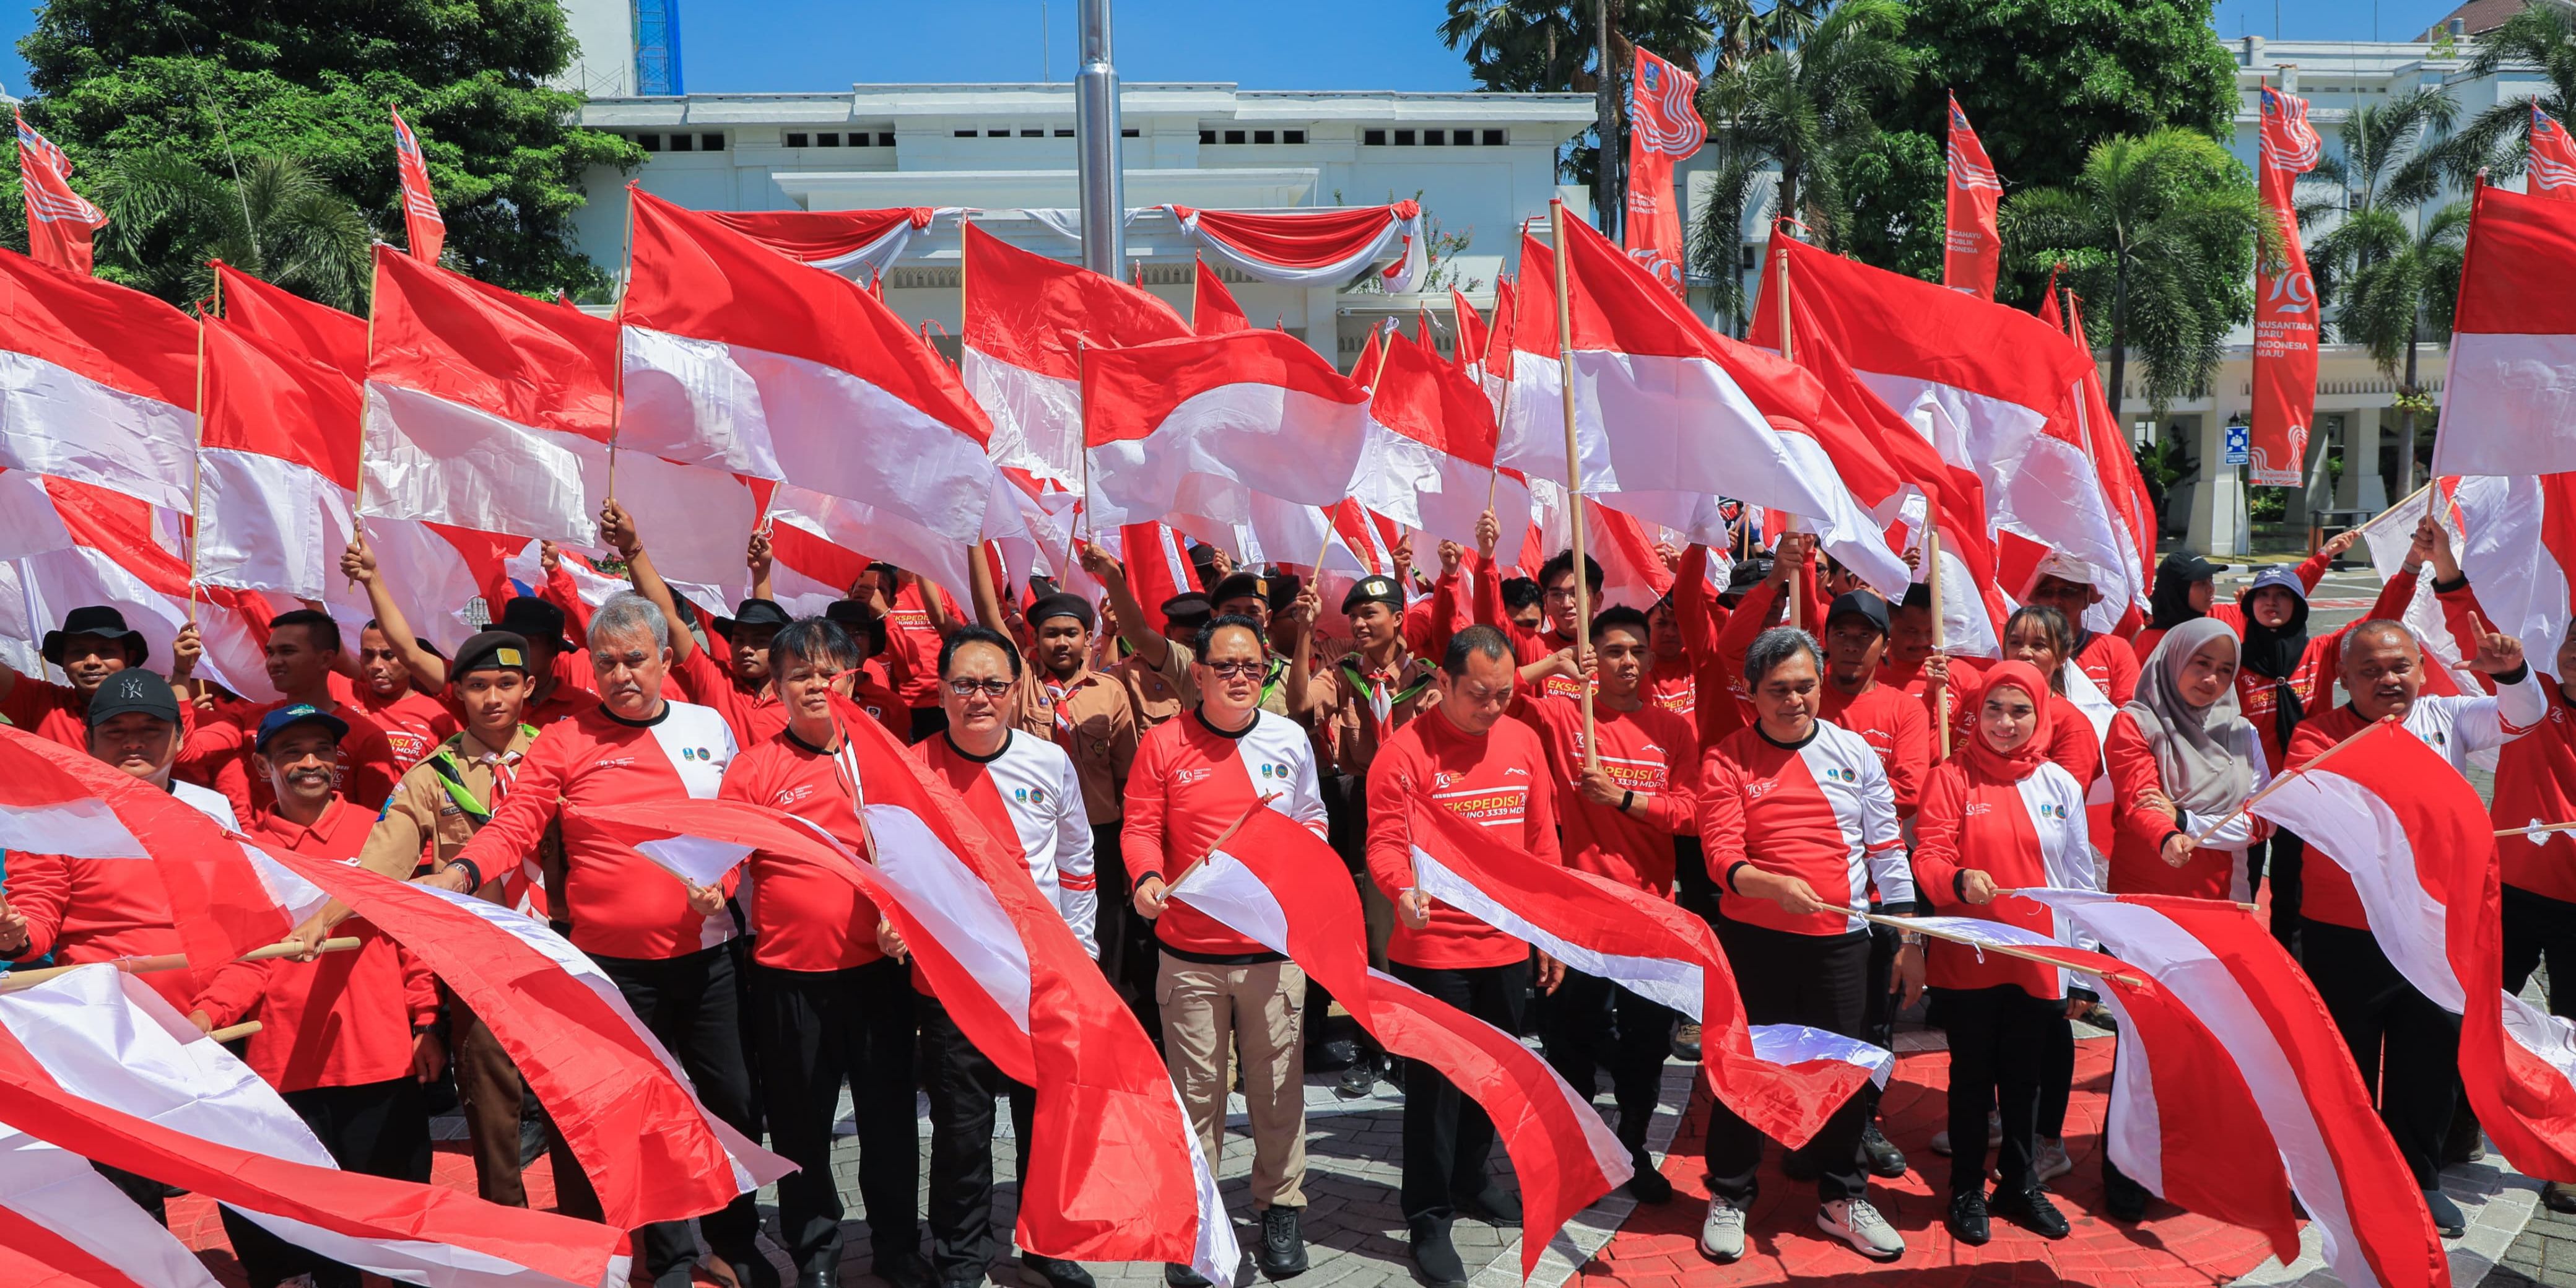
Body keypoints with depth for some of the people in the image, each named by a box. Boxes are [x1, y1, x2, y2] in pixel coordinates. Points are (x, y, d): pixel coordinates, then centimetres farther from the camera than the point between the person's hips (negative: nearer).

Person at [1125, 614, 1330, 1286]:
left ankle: (1281, 1207, 27)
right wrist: (1146, 876, -18)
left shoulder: (1291, 740, 2)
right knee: (1195, 1090, 8)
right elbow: (1140, 826, 0)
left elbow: (1311, 823, 12)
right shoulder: (1163, 744, -2)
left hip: (1273, 947, 1)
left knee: (1277, 1086, 8)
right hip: (1189, 953, -1)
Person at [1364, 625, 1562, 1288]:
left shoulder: (1523, 741, 3)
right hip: (1433, 947, -5)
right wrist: (1402, 888, -37)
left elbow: (1542, 840, 9)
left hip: (1506, 945, 6)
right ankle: (1428, 1217, 17)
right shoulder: (1406, 750, -13)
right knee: (1435, 1083, 3)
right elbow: (1385, 840, -16)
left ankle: (1469, 1180, 41)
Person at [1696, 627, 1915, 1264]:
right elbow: (1722, 857, -12)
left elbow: (1887, 850, 7)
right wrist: (1775, 885, -31)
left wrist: (1908, 937, 6)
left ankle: (1842, 1198, 30)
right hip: (1754, 939, -2)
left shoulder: (1855, 753, 3)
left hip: (1840, 938, 2)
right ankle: (1729, 1198, 25)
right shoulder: (1726, 759, -5)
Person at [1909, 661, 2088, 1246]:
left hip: (2038, 960, 3)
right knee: (1972, 1075, 8)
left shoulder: (2061, 785, 4)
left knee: (2025, 1076, 14)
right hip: (1968, 960, -2)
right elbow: (1928, 858, -11)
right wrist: (1960, 881, -33)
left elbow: (2080, 880, 9)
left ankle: (2021, 1184, 32)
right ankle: (1967, 1190, 24)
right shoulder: (1952, 777, -5)